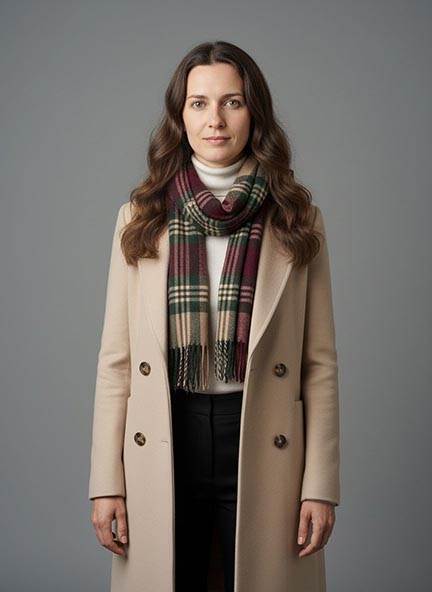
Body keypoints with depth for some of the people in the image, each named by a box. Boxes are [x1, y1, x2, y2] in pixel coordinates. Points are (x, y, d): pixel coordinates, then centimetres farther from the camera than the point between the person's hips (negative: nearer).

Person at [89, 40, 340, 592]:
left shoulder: (296, 221, 2)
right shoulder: (140, 218, 3)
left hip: (261, 448, 0)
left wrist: (321, 484, -4)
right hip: (164, 447, 1)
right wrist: (105, 482, -1)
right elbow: (116, 359, 3)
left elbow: (319, 363, 1)